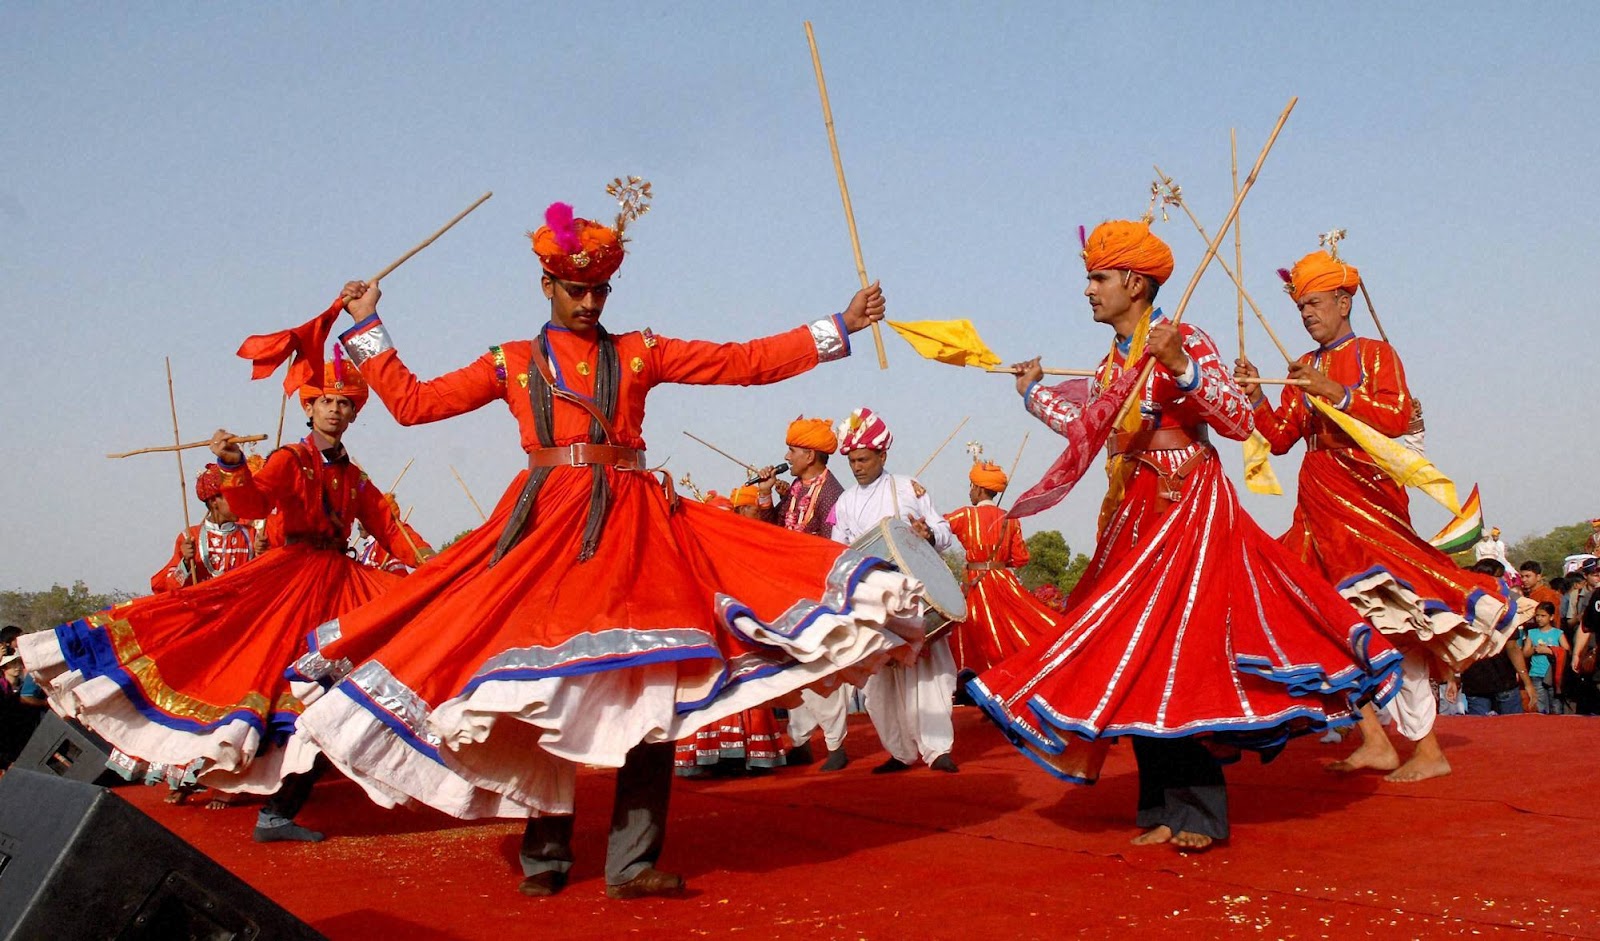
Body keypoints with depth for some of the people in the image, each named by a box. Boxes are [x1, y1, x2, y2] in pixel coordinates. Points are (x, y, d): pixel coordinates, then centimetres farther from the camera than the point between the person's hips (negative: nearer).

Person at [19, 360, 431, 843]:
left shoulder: (355, 479, 16)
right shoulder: (290, 461, 0)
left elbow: (387, 527, 14)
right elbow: (253, 504, -17)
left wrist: (425, 558, -3)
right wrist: (234, 467, -37)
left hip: (340, 581, 4)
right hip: (289, 574, -4)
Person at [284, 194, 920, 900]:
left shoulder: (639, 353, 14)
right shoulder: (512, 363, 15)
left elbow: (745, 362, 9)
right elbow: (412, 402, 13)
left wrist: (838, 327, 3)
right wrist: (367, 329, 15)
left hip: (633, 522, 0)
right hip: (546, 523, 0)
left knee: (652, 688, -9)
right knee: (541, 688, 0)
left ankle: (632, 862, -5)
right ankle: (545, 858, 13)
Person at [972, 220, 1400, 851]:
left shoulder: (1183, 341, -11)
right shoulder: (1113, 361, 11)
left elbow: (1239, 423, -19)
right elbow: (1089, 428, 20)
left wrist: (1182, 367, -30)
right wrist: (1035, 392, 31)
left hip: (1188, 508, -8)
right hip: (1134, 518, 8)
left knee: (1174, 650, -10)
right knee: (1134, 659, 6)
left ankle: (1199, 812, -2)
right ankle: (1163, 809, 13)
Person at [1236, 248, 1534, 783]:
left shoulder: (1374, 353, 3)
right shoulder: (1306, 371, 19)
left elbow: (1397, 417, -13)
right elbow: (1279, 438, 11)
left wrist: (1335, 392, -19)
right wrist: (1255, 397, -4)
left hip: (1367, 496, -6)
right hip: (1320, 506, 6)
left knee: (1389, 618, -12)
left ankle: (1427, 750, -8)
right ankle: (1374, 740, 4)